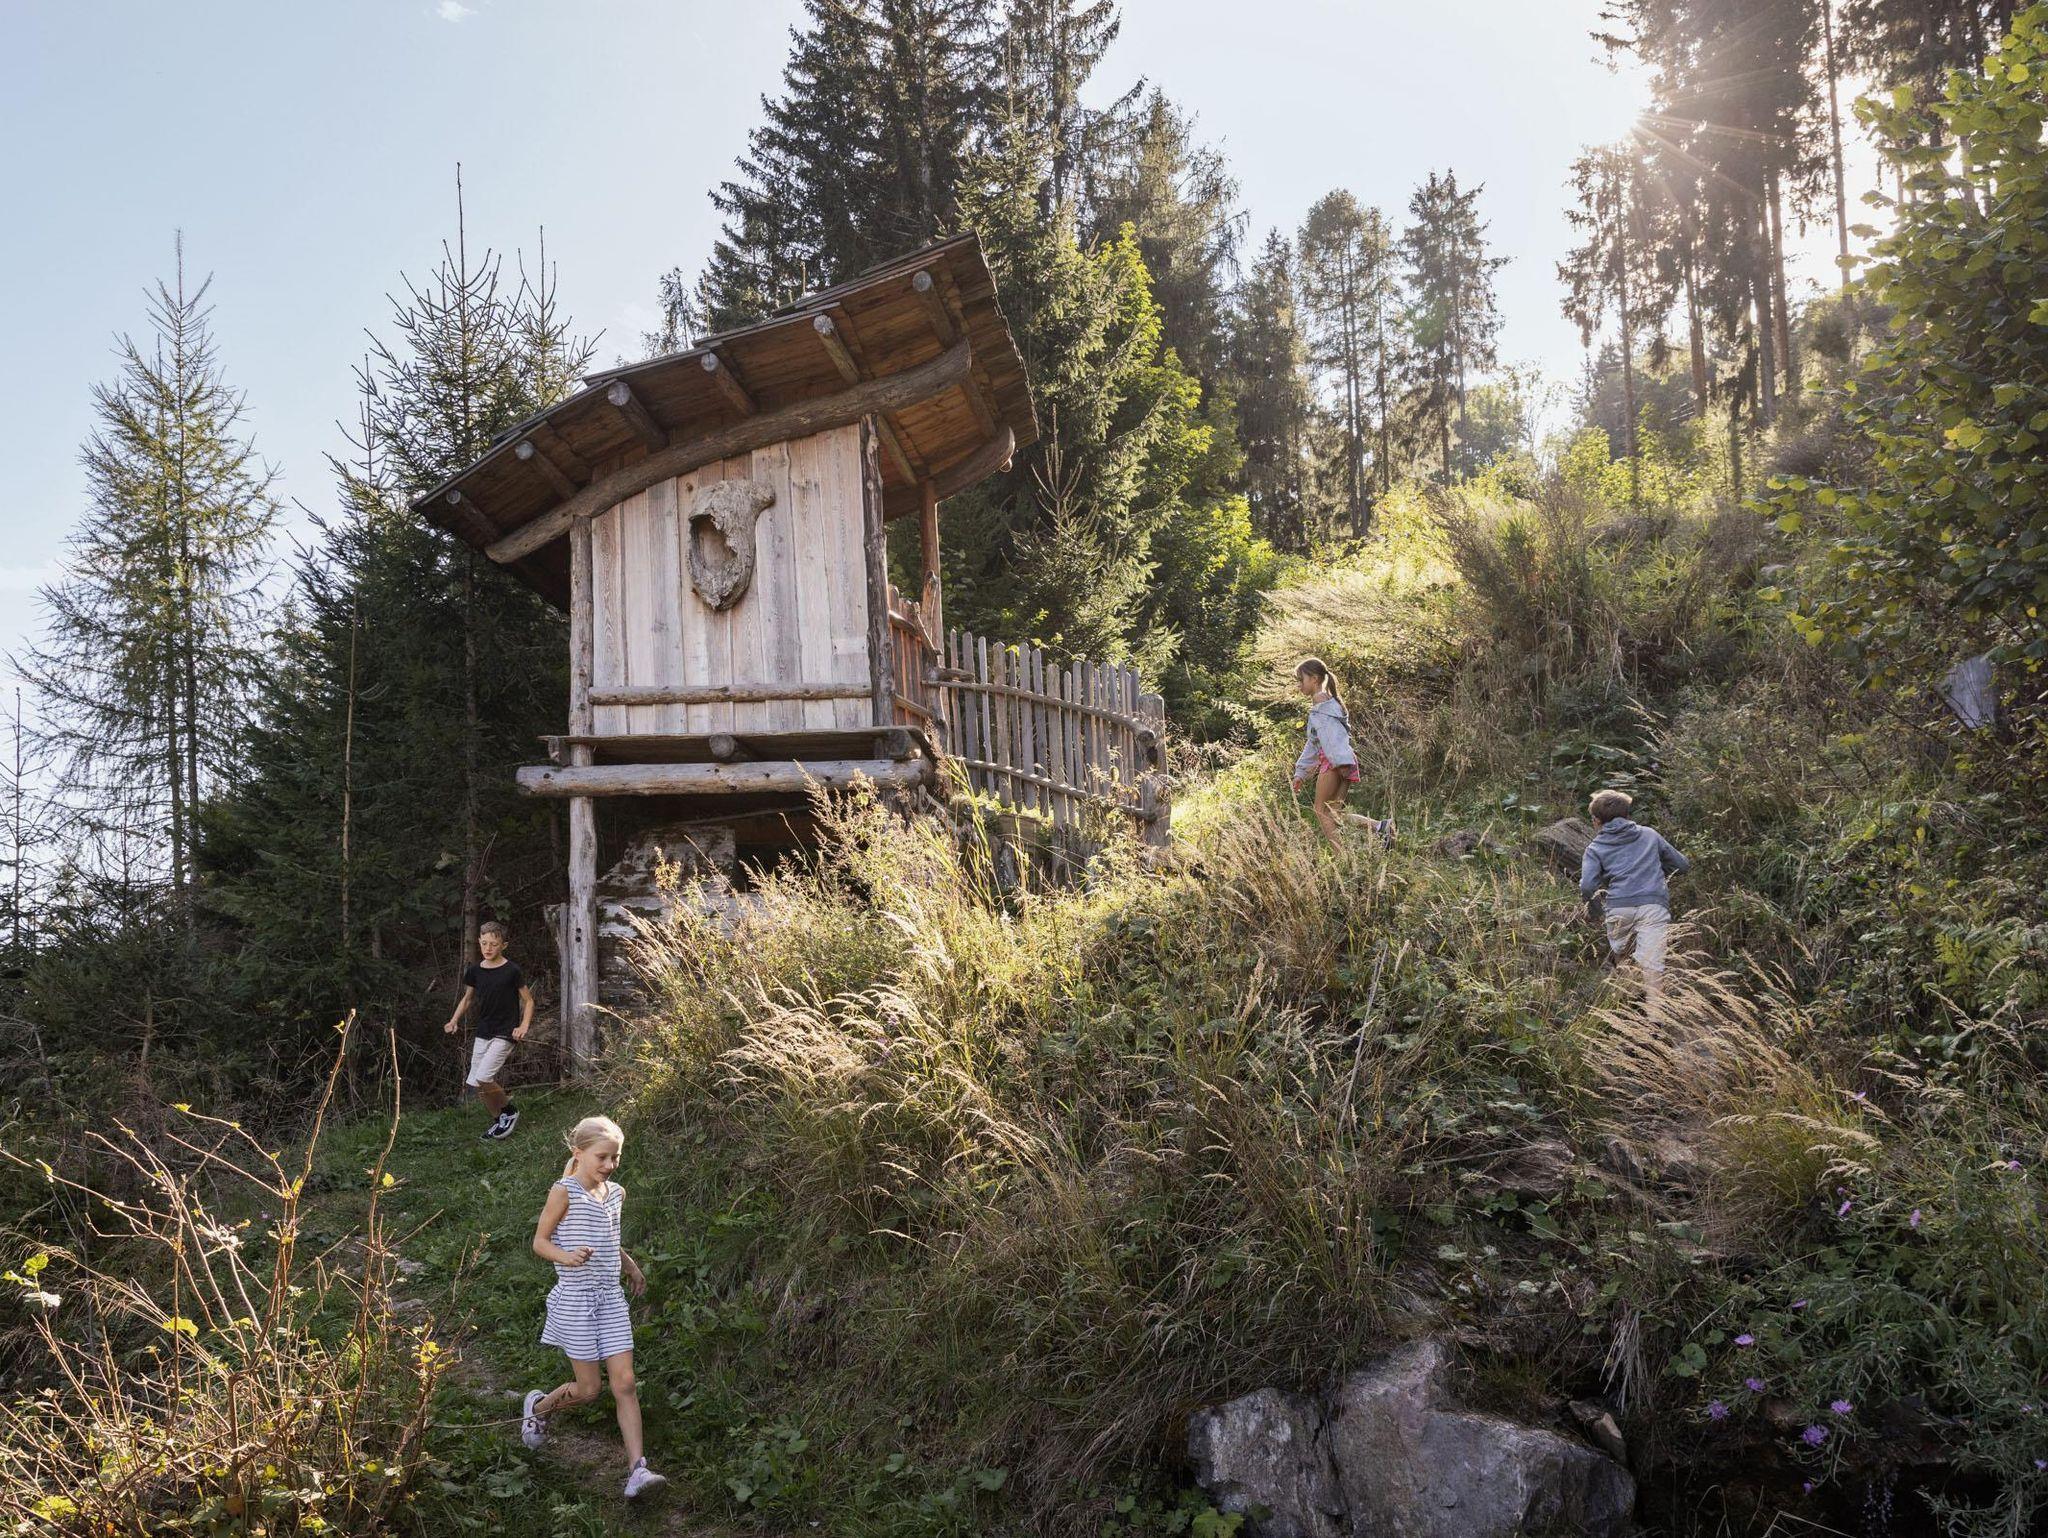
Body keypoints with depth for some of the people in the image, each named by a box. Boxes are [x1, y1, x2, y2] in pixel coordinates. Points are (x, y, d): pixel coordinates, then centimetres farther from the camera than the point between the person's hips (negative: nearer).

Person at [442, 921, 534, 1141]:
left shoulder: (512, 970, -11)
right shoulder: (475, 970, 3)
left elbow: (528, 1000, -3)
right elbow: (468, 998, 19)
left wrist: (524, 1027, -15)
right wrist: (454, 1020, 5)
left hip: (504, 1034, -6)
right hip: (483, 1033, 6)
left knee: (482, 1079, -18)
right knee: (474, 1083, 5)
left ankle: (510, 1110, 6)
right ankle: (498, 1118, 25)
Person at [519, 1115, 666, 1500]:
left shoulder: (616, 1193, 9)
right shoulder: (564, 1192, -11)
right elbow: (540, 1241, -8)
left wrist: (632, 1268, 15)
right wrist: (566, 1257, -27)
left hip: (611, 1296, 5)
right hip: (575, 1299, -5)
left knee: (625, 1384, -3)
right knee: (587, 1390, 4)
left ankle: (636, 1469, -4)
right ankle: (537, 1406, 35)